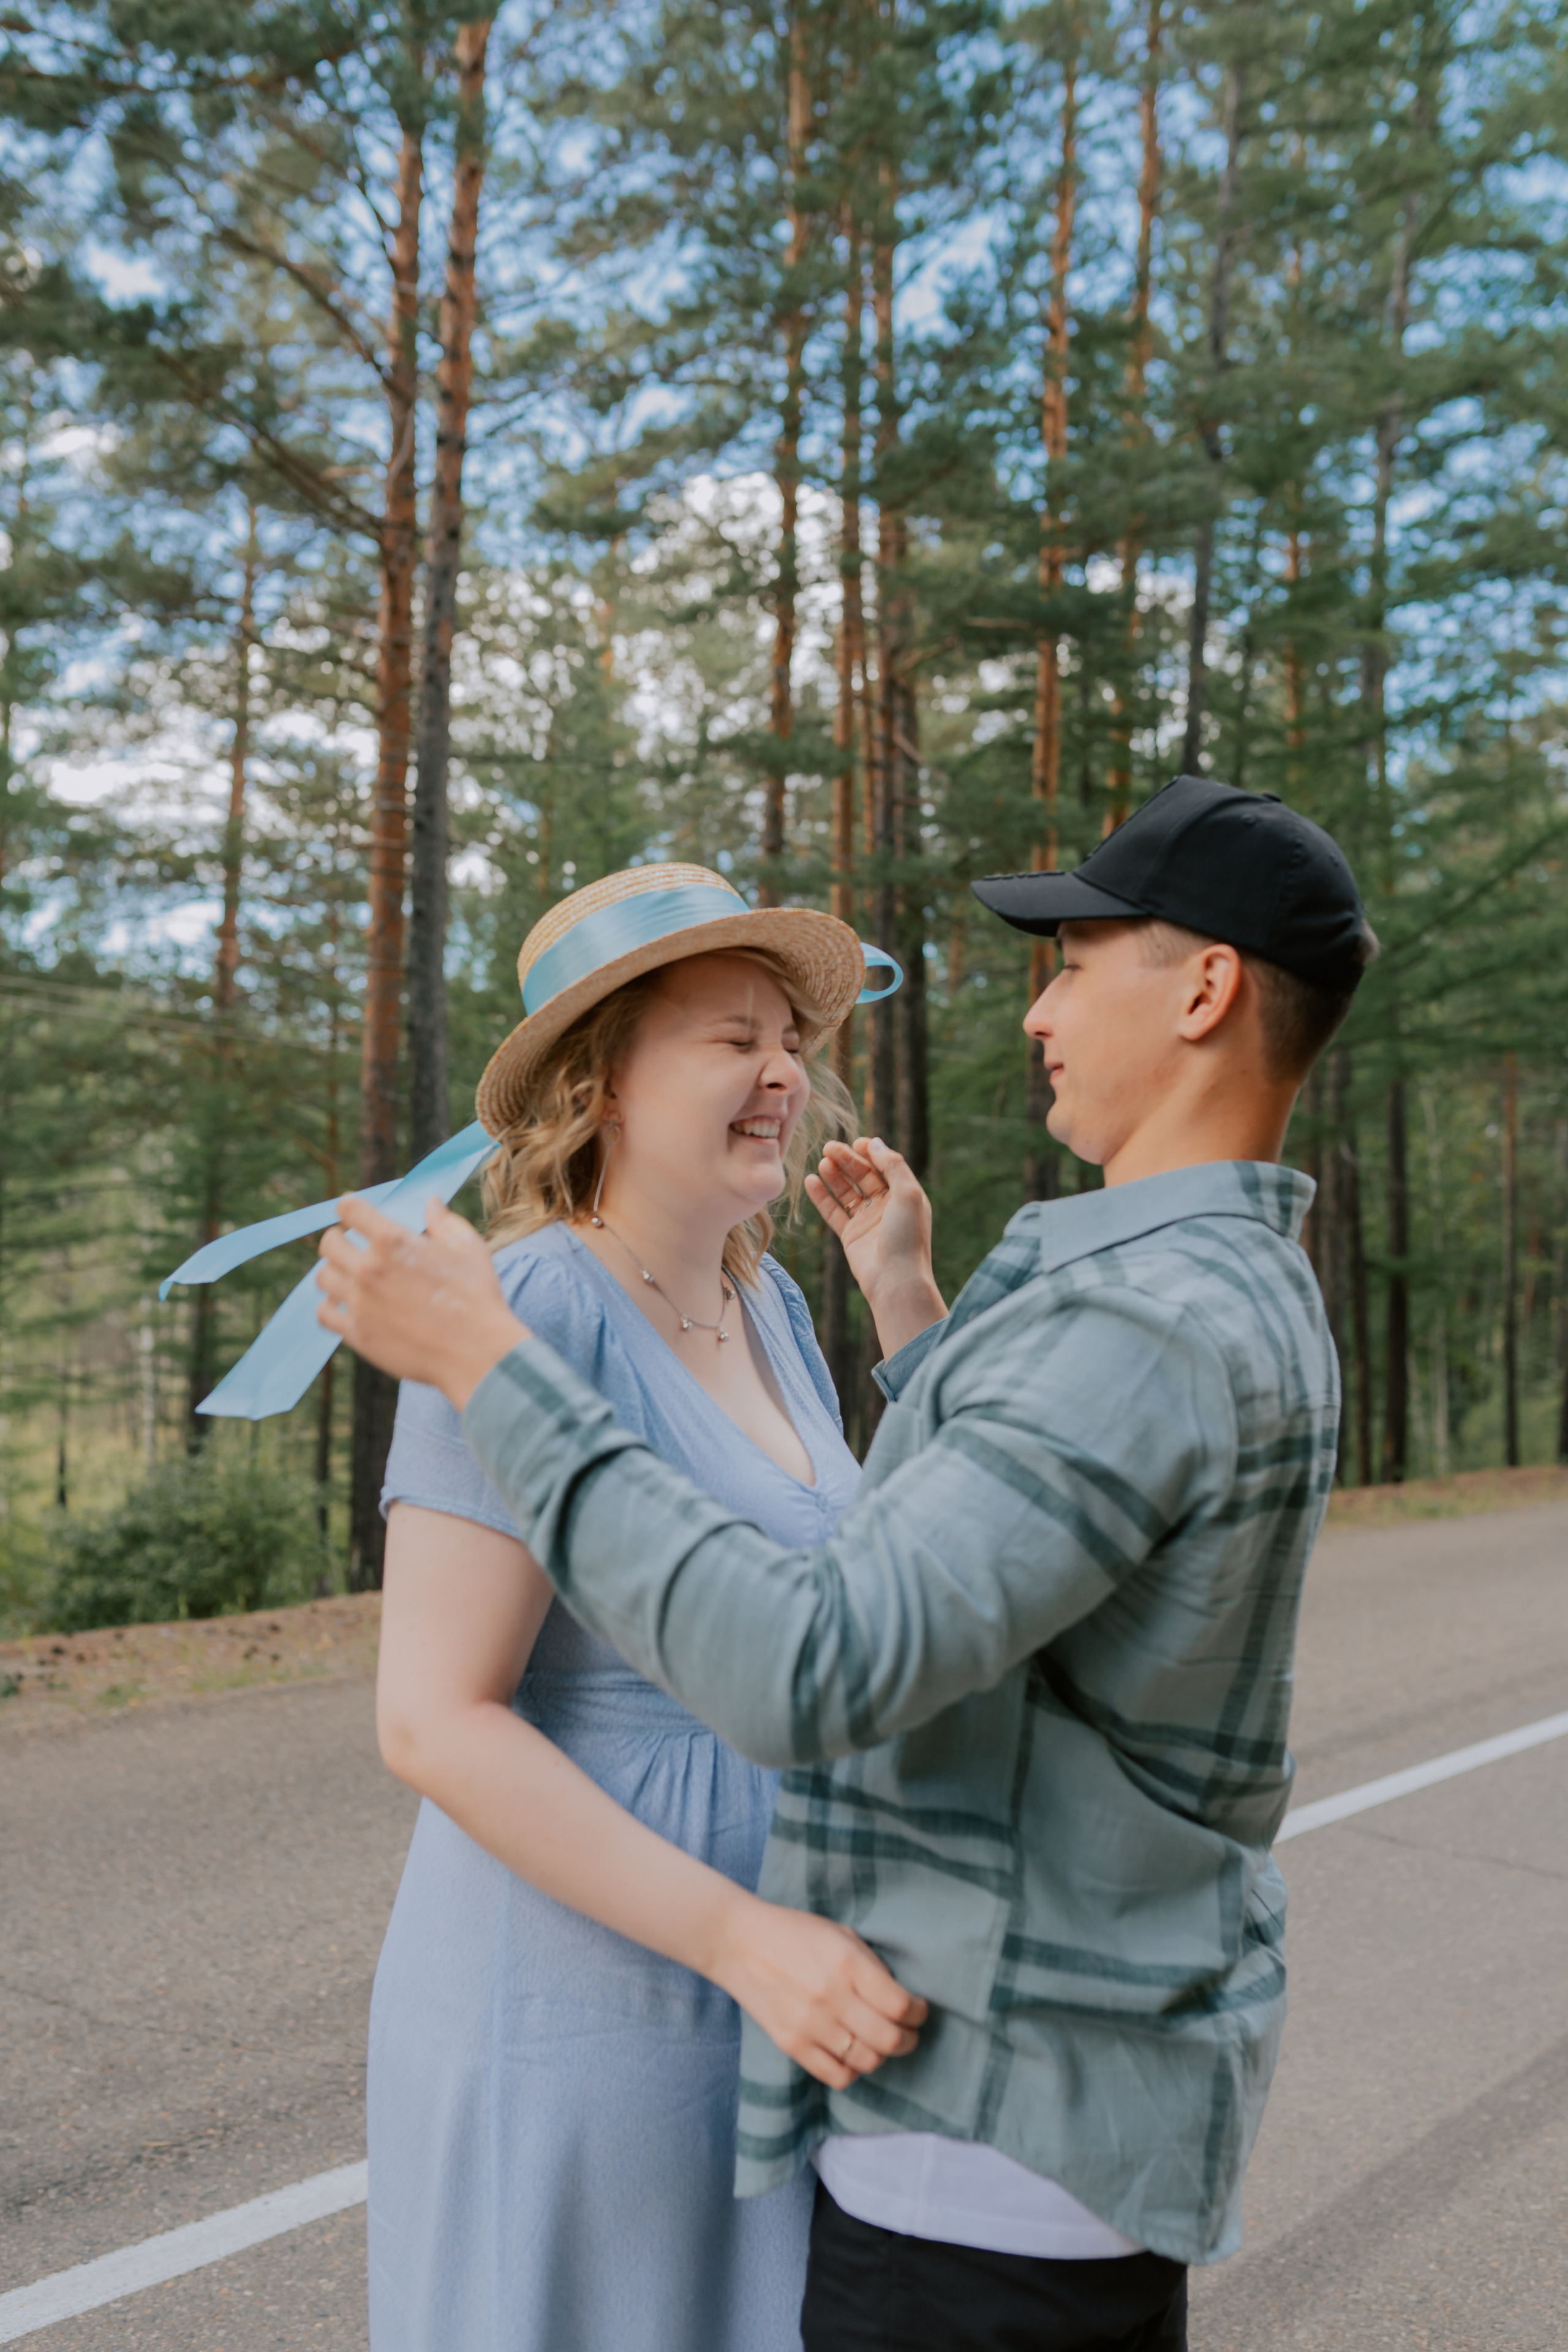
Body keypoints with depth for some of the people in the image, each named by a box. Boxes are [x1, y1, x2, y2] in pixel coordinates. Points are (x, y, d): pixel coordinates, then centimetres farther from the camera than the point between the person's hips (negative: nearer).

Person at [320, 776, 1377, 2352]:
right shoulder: (1247, 1308, 8)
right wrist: (905, 1300, 22)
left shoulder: (1152, 1328, -27)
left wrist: (482, 1360, -28)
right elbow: (983, 1626, 19)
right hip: (1107, 2068, 10)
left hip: (1001, 2127, -10)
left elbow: (808, 1676, -35)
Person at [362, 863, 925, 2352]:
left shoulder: (763, 1305, 5)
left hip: (776, 1990, 8)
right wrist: (747, 1940, -26)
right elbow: (433, 1719, -23)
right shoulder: (531, 1311, -20)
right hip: (579, 1996, -7)